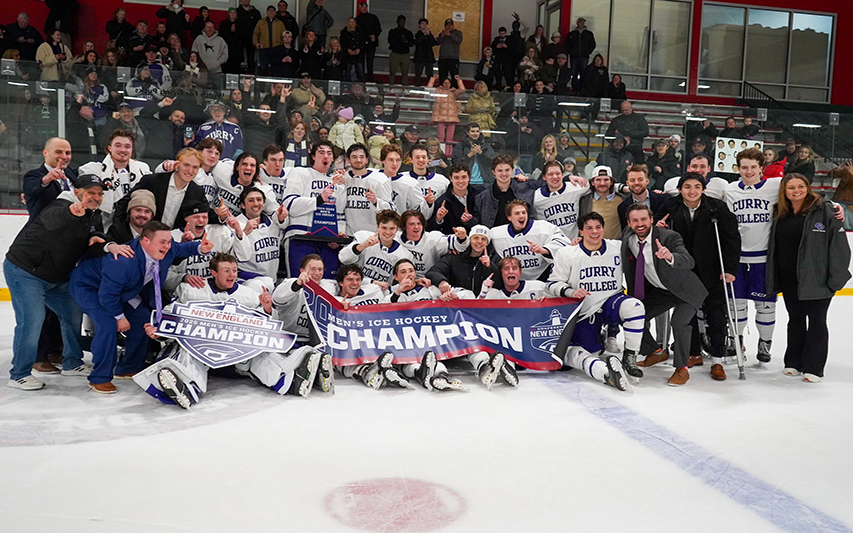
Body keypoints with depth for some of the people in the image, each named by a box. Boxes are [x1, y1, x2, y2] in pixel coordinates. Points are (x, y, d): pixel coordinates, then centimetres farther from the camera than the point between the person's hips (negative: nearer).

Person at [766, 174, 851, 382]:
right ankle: (793, 362, 24)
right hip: (789, 280, 5)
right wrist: (772, 279, 10)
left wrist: (836, 277, -14)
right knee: (795, 319, 14)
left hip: (816, 279, -5)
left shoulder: (824, 211, -7)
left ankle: (813, 367, 10)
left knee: (816, 321, 4)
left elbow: (839, 245, -10)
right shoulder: (779, 215, 9)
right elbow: (774, 248, 14)